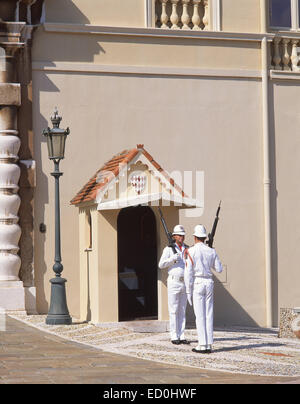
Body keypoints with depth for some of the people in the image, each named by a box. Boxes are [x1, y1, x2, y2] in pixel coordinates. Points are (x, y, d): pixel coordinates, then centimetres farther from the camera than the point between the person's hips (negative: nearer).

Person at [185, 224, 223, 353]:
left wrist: (188, 291, -6)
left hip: (197, 284, -4)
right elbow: (219, 269, 11)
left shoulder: (191, 251, -7)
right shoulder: (211, 251, 5)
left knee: (200, 315, -4)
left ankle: (202, 345, -6)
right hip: (209, 283, 4)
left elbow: (188, 272, -10)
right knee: (209, 315, 5)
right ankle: (209, 344, 5)